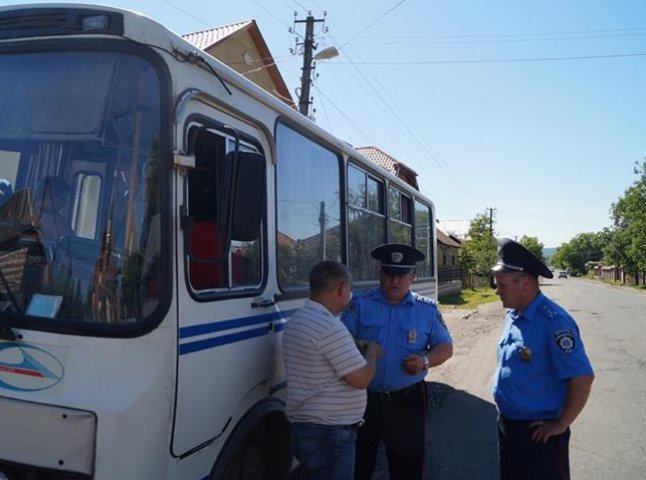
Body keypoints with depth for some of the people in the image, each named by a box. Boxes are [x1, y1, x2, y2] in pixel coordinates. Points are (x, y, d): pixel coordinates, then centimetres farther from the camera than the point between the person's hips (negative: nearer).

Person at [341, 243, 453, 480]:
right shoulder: (360, 304, -1)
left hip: (407, 401, 1)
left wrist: (425, 361, -14)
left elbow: (445, 347, 5)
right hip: (363, 399, 0)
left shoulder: (427, 309, 2)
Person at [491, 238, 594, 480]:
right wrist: (504, 416, 14)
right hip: (506, 424, 8)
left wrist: (560, 425, -16)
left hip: (539, 431, -8)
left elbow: (582, 378, -24)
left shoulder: (553, 322, -22)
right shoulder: (512, 315, 3)